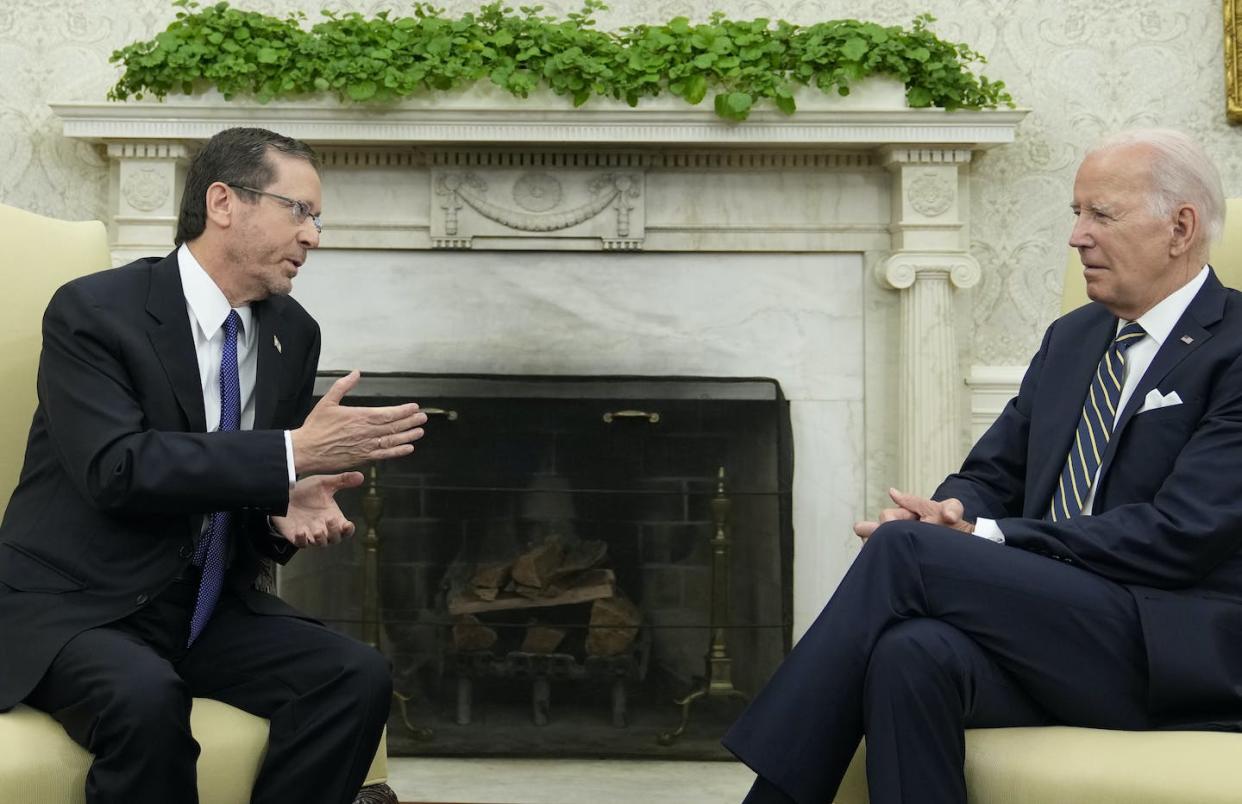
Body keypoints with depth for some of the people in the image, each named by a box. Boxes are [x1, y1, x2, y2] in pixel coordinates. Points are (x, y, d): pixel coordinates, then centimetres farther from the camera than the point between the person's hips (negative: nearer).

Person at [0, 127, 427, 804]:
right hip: (76, 607, -5)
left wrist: (286, 507, -9)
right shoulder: (92, 311, -12)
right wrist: (292, 454, -27)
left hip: (210, 606, 6)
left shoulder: (294, 333, 6)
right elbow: (116, 468, -25)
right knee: (147, 699, -36)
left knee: (359, 678, -19)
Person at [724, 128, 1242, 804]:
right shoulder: (1071, 339, 19)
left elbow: (1177, 535, -14)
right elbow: (992, 476, 19)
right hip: (1056, 630, 6)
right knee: (912, 653, -30)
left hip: (1184, 655, -5)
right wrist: (953, 514, -7)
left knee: (905, 549, -24)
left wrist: (985, 541, -15)